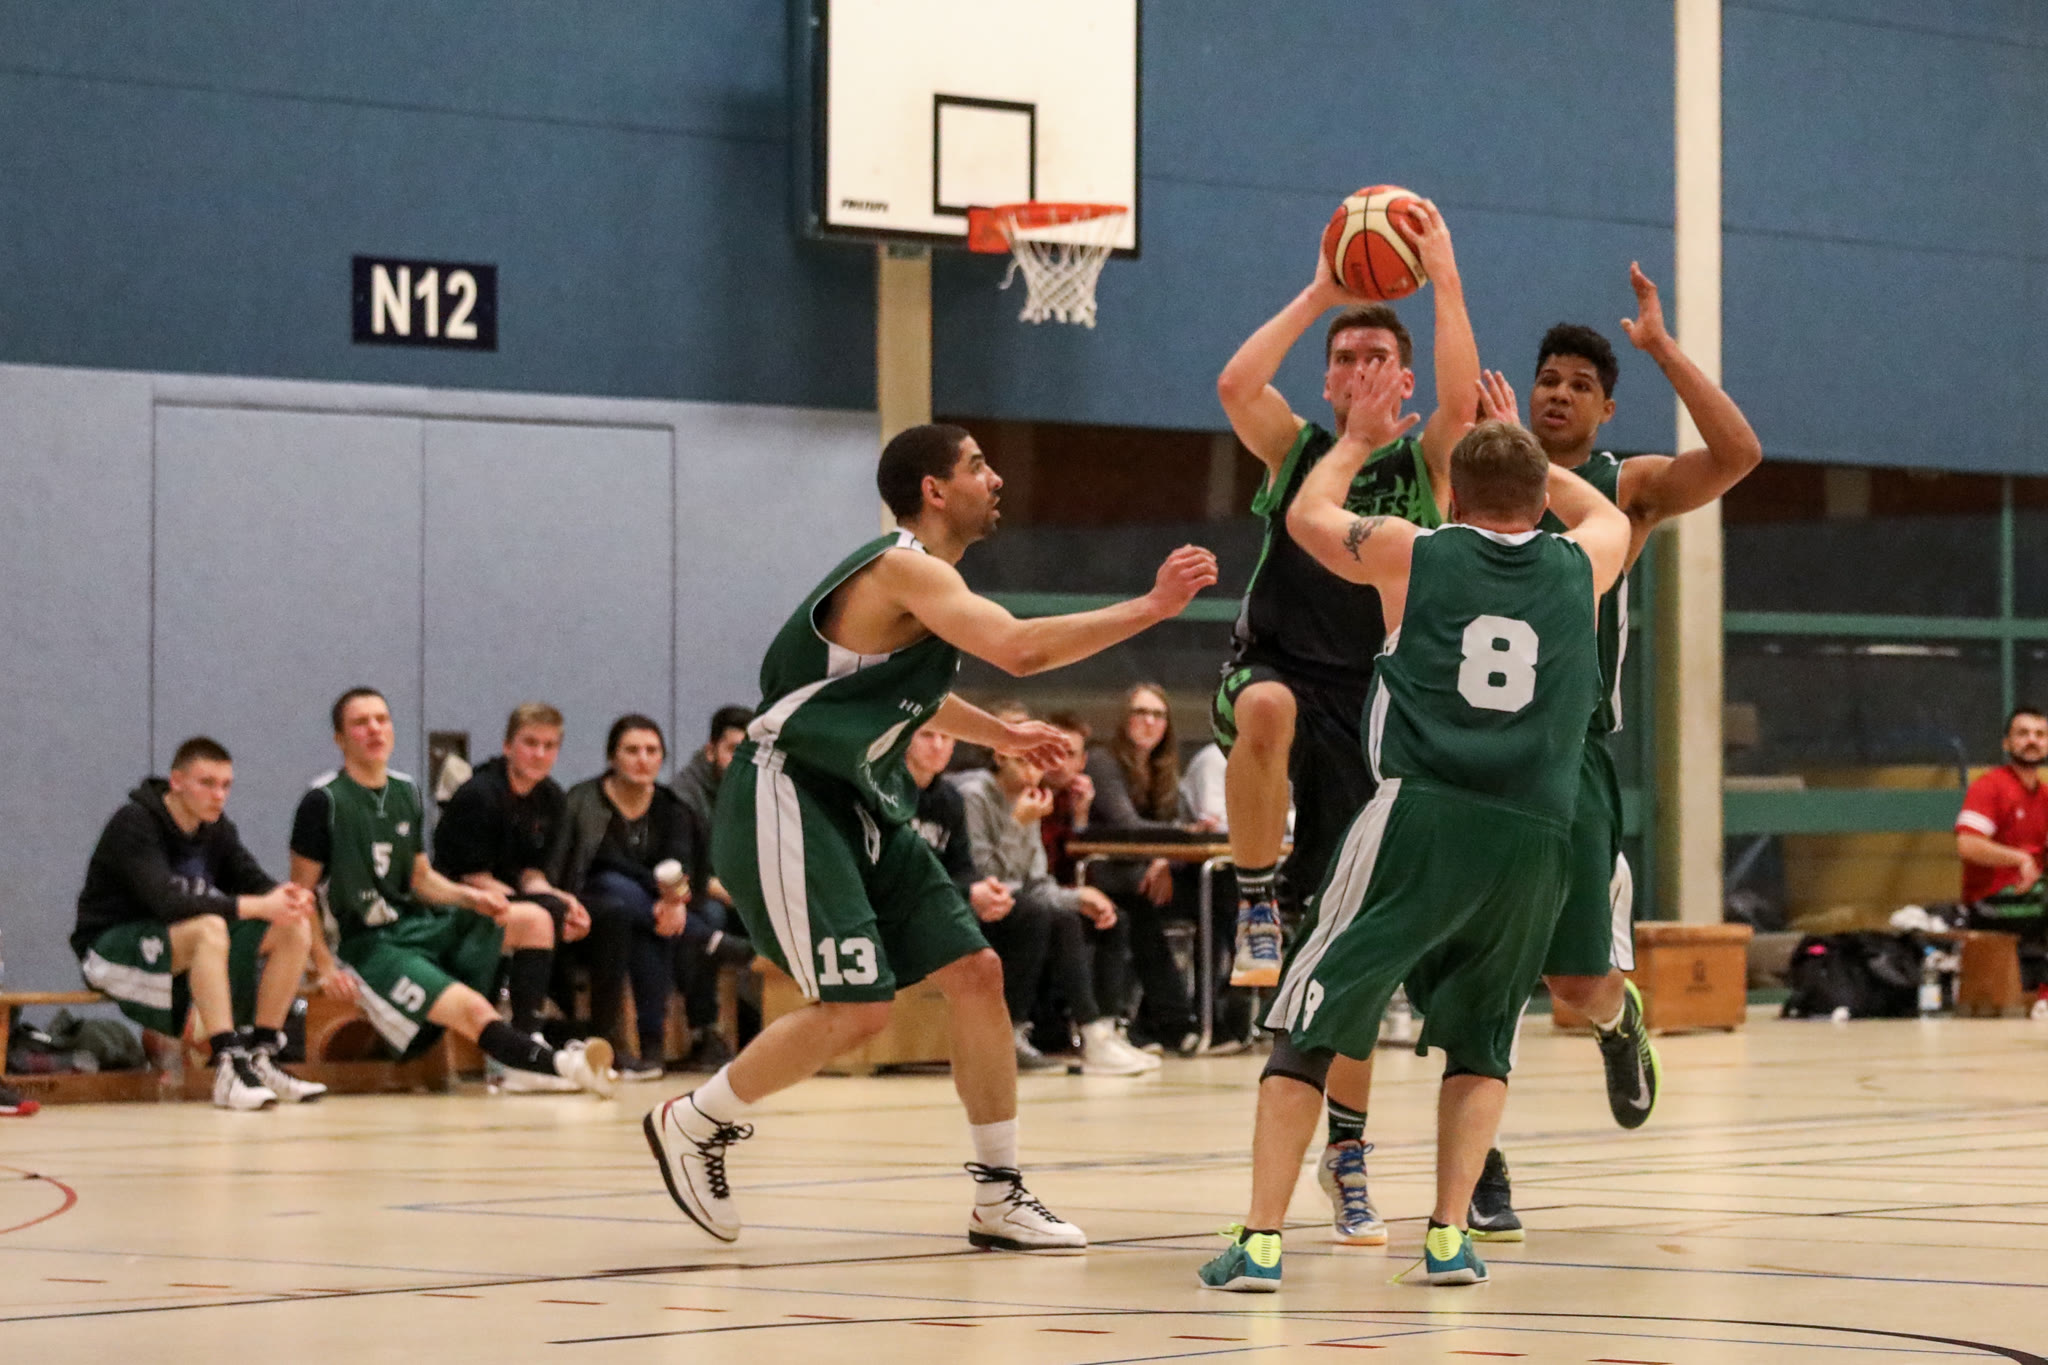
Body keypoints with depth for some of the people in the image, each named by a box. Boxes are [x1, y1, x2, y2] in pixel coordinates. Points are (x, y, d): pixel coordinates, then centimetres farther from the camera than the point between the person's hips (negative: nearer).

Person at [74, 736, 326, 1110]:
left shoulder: (218, 829, 4)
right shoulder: (134, 824, -20)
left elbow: (255, 881, -1)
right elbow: (166, 902, -32)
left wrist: (287, 897, -27)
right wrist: (257, 907, -36)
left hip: (185, 945, 8)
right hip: (111, 946, -8)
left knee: (295, 929, -10)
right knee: (208, 928, -38)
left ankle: (261, 1058, -9)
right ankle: (229, 1068, -41)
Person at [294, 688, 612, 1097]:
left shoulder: (405, 793, 13)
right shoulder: (324, 801, -9)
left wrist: (469, 897, 0)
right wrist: (326, 967, -18)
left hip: (418, 925, 8)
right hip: (369, 947, -8)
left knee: (534, 920, -6)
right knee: (473, 1009, -30)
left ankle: (527, 1058, -18)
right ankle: (561, 1065, -49)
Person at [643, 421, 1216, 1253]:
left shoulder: (928, 578, 14)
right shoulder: (904, 568, -17)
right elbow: (1019, 649, -31)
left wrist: (1000, 735, 23)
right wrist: (1152, 608, -27)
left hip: (860, 807, 10)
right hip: (785, 801, -10)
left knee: (975, 973, 3)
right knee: (858, 1007, -16)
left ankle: (998, 1197, 8)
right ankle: (691, 1125, 4)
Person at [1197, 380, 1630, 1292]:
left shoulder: (1409, 552, 7)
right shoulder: (1578, 566, 12)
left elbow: (1307, 515, 27)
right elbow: (1611, 516, 38)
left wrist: (1359, 438, 42)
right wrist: (1523, 454, 48)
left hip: (1421, 815, -2)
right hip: (1533, 834, 2)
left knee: (1309, 1026, 5)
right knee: (1479, 1039, 20)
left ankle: (1261, 1240, -3)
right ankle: (1450, 1236, 7)